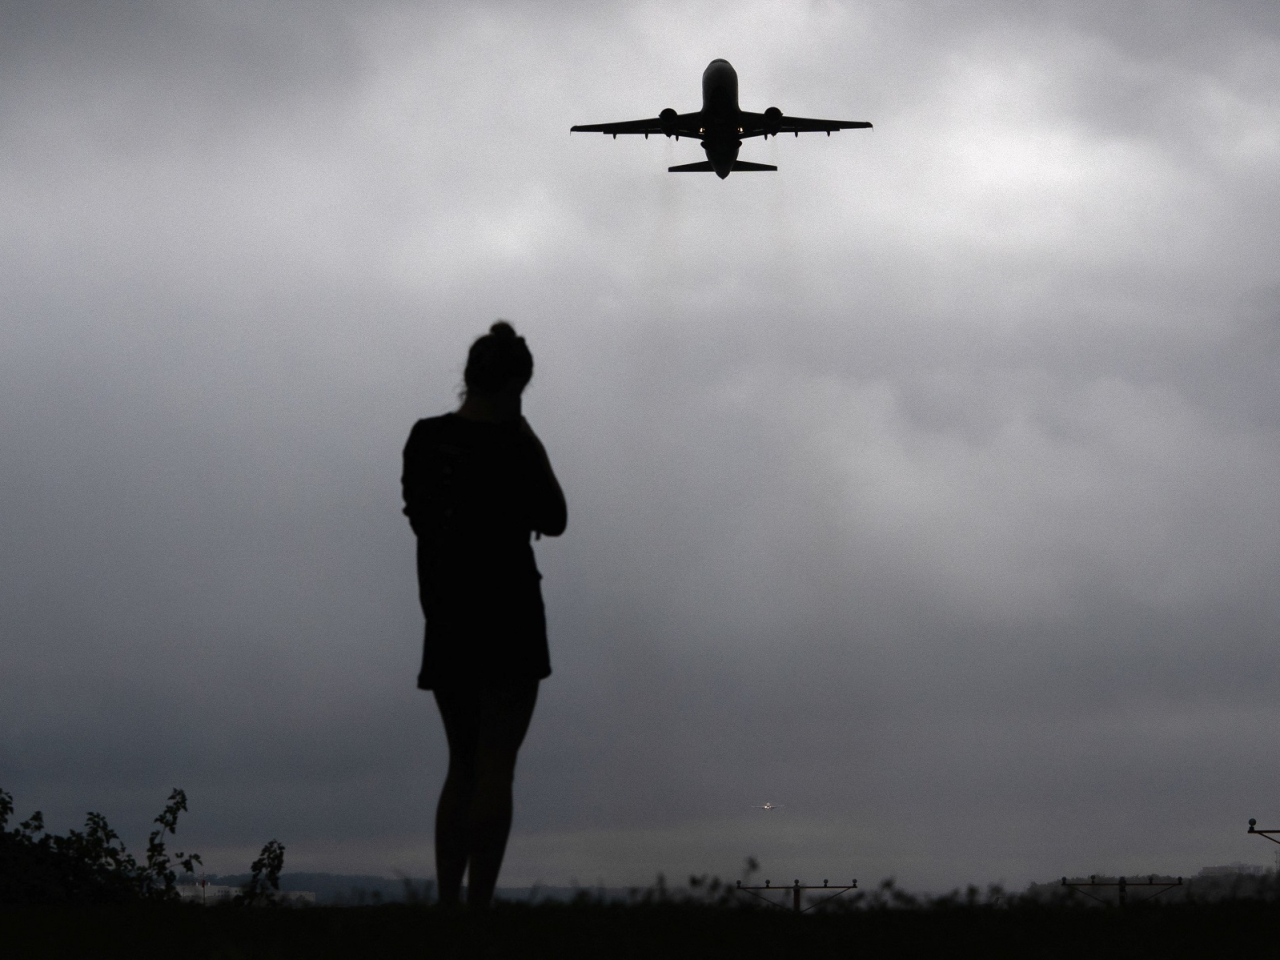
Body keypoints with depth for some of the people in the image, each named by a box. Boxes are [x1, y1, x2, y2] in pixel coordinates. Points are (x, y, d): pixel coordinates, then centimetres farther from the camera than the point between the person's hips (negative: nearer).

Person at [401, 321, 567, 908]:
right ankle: (478, 903, -10)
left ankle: (447, 903, 7)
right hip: (508, 616, -5)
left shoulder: (424, 438, 3)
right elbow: (553, 520, -1)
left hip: (445, 618, 5)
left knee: (462, 765, 13)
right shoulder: (513, 445, -11)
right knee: (496, 766, -4)